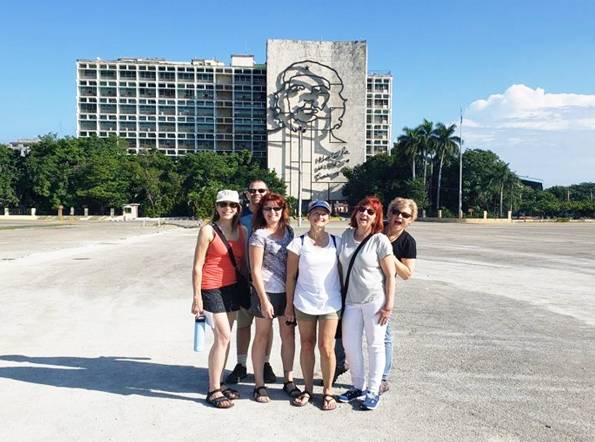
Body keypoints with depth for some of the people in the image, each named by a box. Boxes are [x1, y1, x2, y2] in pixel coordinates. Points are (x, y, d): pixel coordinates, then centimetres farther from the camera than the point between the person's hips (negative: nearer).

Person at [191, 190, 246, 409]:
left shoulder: (242, 231, 8)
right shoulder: (208, 230, -8)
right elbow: (197, 265, -9)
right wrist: (197, 296, -12)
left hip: (233, 287, 6)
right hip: (212, 288, -6)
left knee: (224, 337, 11)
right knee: (223, 337, -8)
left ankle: (218, 384, 23)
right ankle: (213, 390, 4)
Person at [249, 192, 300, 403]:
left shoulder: (289, 231, 7)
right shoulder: (259, 235, -9)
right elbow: (255, 270, -12)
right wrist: (264, 300, -15)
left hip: (288, 291, 5)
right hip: (266, 291, -5)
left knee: (288, 334, 11)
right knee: (262, 336, 7)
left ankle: (289, 381, 26)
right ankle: (259, 385, 19)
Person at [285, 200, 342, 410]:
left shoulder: (336, 242, 2)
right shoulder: (298, 243, -4)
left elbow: (341, 272, 6)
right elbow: (291, 276, 0)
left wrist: (344, 299, 4)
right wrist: (289, 304, 0)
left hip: (330, 303, 0)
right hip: (304, 303, 0)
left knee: (326, 347, 1)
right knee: (307, 345, 11)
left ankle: (328, 391, 19)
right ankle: (308, 389, 26)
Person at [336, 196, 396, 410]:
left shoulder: (380, 241, -11)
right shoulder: (346, 235, 4)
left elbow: (390, 275, -9)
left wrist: (388, 305, -12)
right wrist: (340, 294, 11)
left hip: (375, 300, -5)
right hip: (351, 300, 5)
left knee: (375, 345, 6)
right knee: (350, 344, 10)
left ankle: (373, 391, 20)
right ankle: (357, 386, 29)